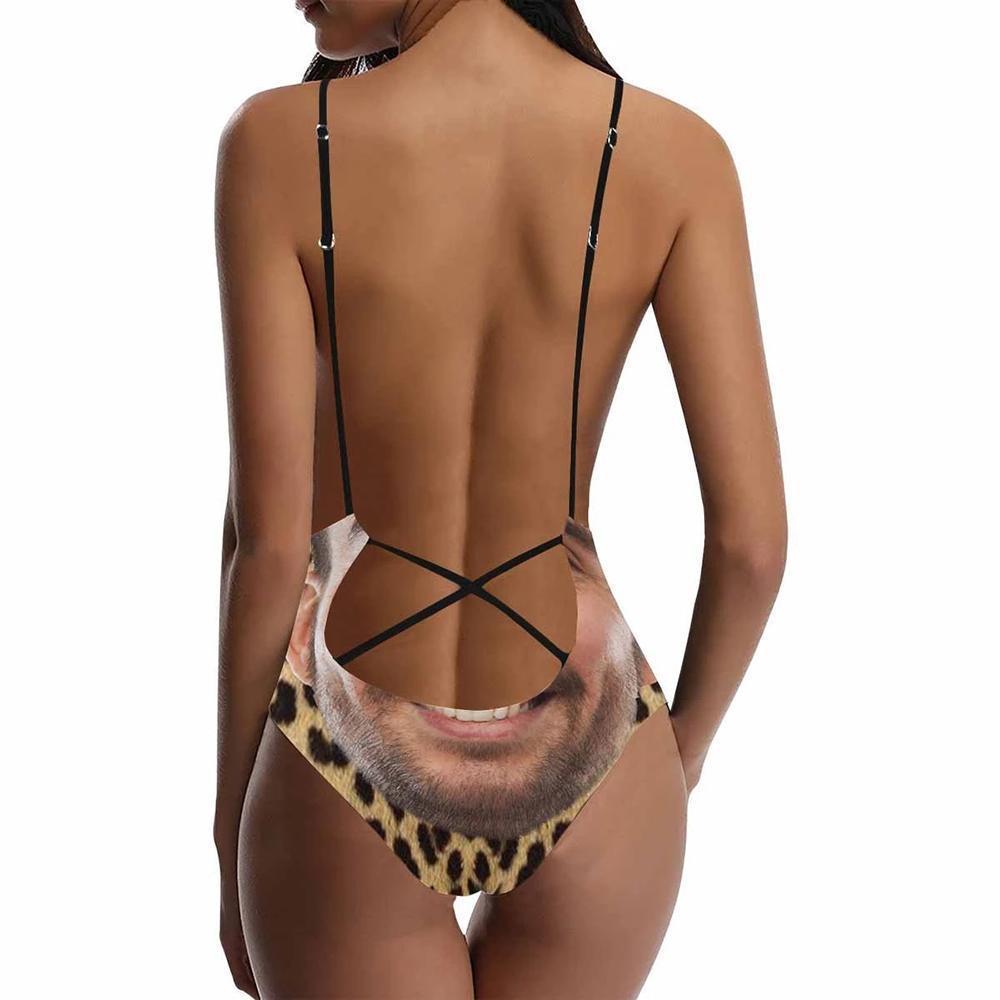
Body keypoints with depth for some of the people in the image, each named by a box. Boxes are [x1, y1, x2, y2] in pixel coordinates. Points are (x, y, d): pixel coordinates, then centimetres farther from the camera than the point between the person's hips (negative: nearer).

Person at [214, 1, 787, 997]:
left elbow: (267, 539, -15)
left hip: (345, 774, -1)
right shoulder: (674, 151, -11)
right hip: (583, 779, 2)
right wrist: (680, 758, 7)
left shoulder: (275, 142, -15)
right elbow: (751, 539, -12)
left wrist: (232, 829, 0)